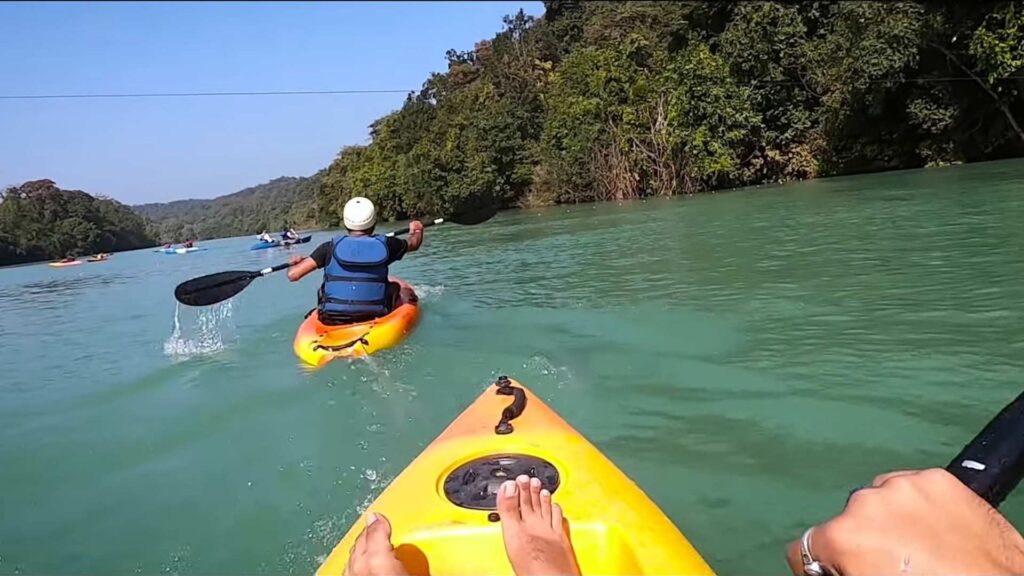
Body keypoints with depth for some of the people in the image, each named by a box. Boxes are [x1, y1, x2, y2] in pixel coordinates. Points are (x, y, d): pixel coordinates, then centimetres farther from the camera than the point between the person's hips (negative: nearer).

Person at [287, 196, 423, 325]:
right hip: (374, 319, 0)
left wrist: (296, 262, 14)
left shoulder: (330, 247, -8)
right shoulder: (385, 245, -4)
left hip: (332, 321, 0)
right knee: (395, 287, 27)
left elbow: (293, 275, -9)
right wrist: (416, 231, 41)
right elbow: (414, 244, 18)